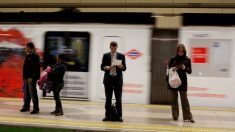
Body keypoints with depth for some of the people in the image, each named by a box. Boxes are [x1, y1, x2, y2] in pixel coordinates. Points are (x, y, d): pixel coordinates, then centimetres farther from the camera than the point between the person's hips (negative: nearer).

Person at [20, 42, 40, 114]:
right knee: (26, 92, 15)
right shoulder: (28, 55, 16)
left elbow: (35, 67, -21)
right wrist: (24, 76, 18)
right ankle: (26, 106, 27)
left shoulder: (35, 56, -14)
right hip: (27, 77, 10)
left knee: (32, 92, -6)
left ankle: (36, 108, 1)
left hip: (31, 78, -10)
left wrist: (31, 77, -24)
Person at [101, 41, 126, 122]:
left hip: (118, 79, 0)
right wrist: (106, 68, -16)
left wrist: (121, 66, -19)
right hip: (108, 79, 1)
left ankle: (119, 116, 4)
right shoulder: (106, 56, 7)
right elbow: (102, 67, 5)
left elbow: (124, 68, 3)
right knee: (108, 99, 4)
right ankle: (107, 116, 10)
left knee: (118, 99, 0)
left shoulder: (121, 56, 5)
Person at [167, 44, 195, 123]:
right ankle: (175, 116, 15)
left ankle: (188, 117, 0)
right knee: (174, 99, 6)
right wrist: (172, 68, -14)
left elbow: (190, 71, 3)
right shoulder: (173, 59, 2)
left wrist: (185, 68, -17)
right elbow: (168, 68, 8)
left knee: (184, 99, -3)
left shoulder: (187, 60, 1)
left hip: (182, 82, -1)